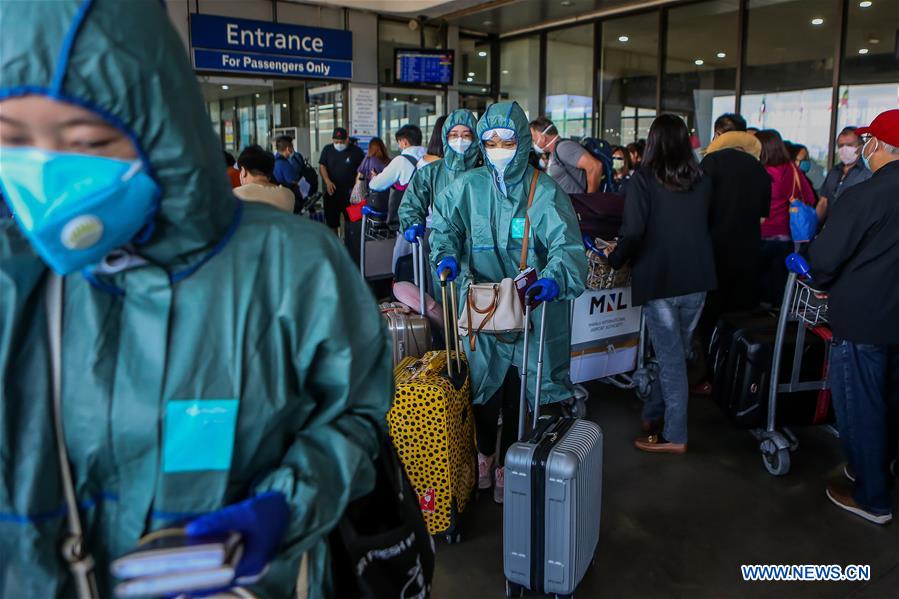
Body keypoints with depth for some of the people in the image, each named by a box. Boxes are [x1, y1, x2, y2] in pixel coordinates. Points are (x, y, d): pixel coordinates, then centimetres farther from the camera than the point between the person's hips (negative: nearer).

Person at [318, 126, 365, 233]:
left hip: (350, 193, -3)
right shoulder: (327, 150, 7)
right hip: (332, 192, 3)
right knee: (331, 221, 9)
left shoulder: (356, 151, -1)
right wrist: (327, 181, -13)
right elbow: (322, 166, 4)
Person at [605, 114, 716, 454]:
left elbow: (633, 232, -18)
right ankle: (654, 416, 31)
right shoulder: (702, 182, 4)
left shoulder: (644, 180, -11)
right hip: (697, 280, 5)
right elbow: (707, 229, 12)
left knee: (670, 358, 3)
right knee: (677, 353, 17)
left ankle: (674, 437, 11)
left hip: (659, 280, -4)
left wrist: (615, 258, -1)